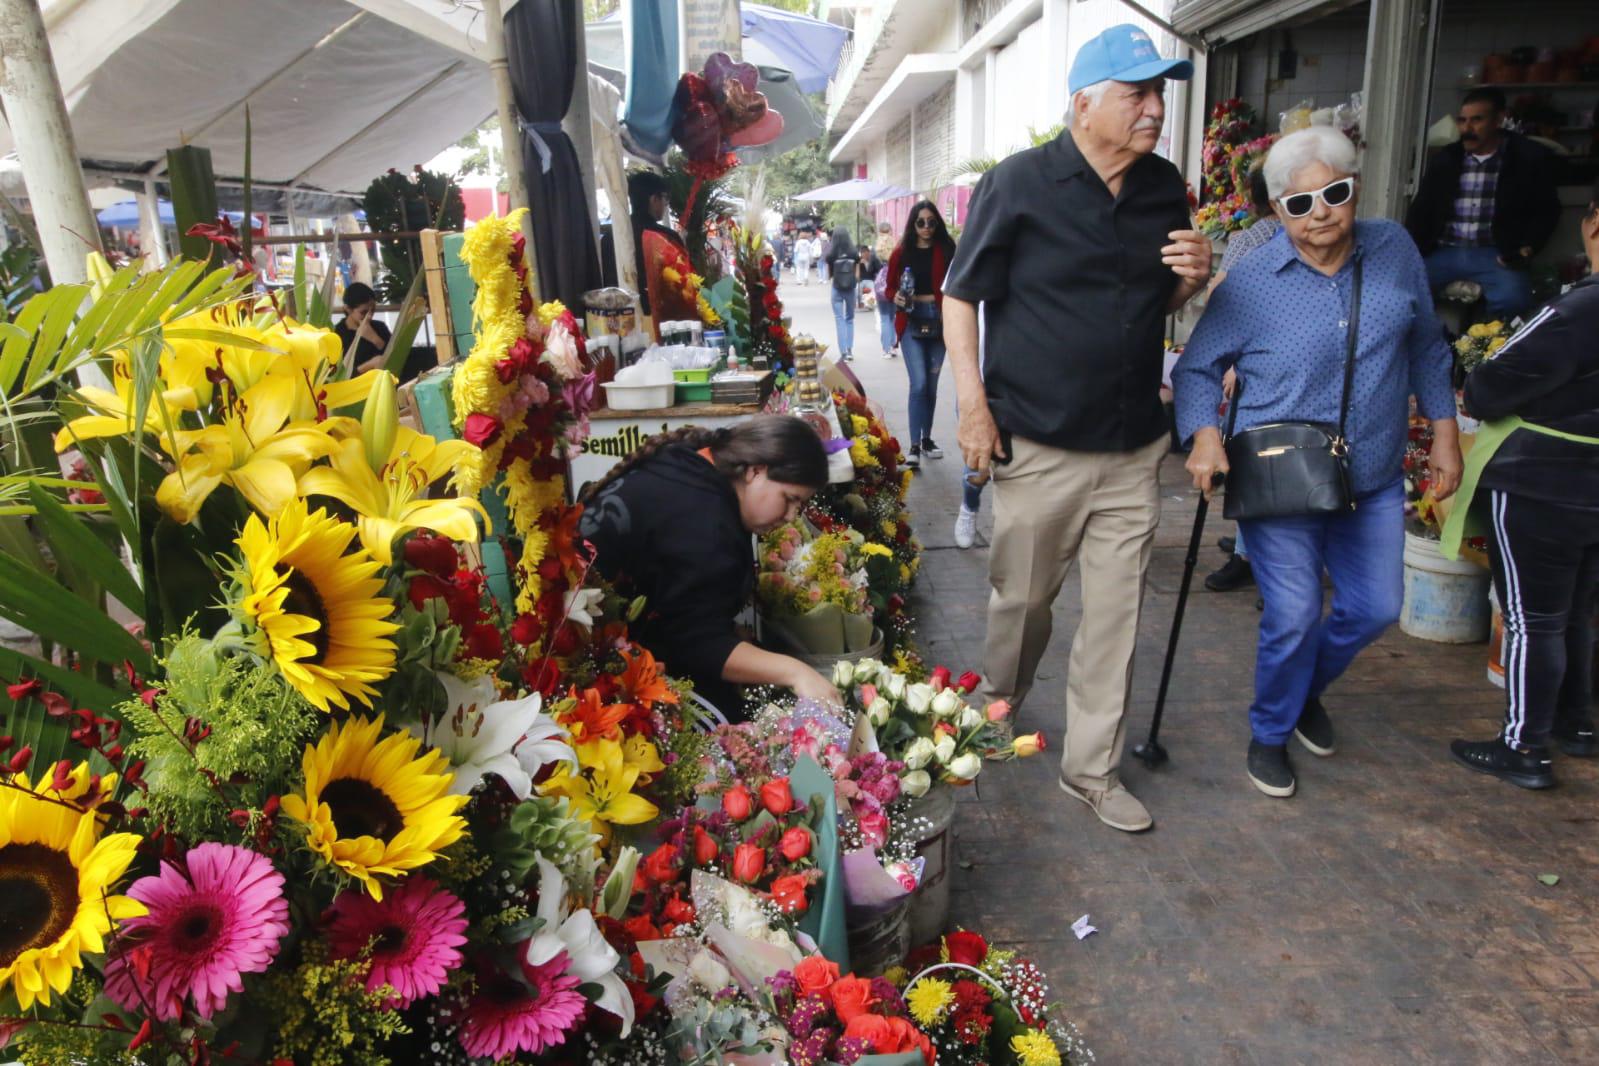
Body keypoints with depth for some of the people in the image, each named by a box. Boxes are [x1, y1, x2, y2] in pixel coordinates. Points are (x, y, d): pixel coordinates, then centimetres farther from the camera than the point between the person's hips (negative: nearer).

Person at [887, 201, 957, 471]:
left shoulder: (945, 250, 2)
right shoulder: (901, 252, 2)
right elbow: (889, 287, 8)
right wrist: (896, 298, -13)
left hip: (938, 319, 2)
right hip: (911, 320, -2)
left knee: (931, 385, 11)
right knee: (919, 384, -13)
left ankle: (927, 439, 25)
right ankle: (914, 446, -9)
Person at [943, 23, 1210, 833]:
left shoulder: (1166, 189, 8)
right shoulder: (1020, 183, -7)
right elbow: (962, 294, -5)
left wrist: (1193, 277, -4)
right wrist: (972, 404, -12)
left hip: (1133, 449, 4)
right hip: (1039, 446, -4)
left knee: (1116, 614, 6)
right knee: (1022, 597, 11)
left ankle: (1092, 769, 21)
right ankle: (996, 708, 41)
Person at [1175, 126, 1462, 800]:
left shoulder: (1395, 251, 2)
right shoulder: (1250, 282, -10)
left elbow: (1426, 349, 12)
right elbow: (1196, 368, -3)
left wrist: (1445, 433, 10)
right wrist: (1204, 436, -20)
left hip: (1373, 480, 5)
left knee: (1376, 608, 10)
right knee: (1293, 616, -4)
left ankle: (1308, 687, 41)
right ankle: (1270, 733, 22)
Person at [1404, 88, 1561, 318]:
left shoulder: (1530, 158, 6)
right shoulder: (1446, 159, 14)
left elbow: (1546, 211, 8)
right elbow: (1420, 210, 14)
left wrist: (1527, 249, -10)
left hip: (1495, 255, -3)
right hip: (1443, 252, 3)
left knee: (1512, 299, -33)